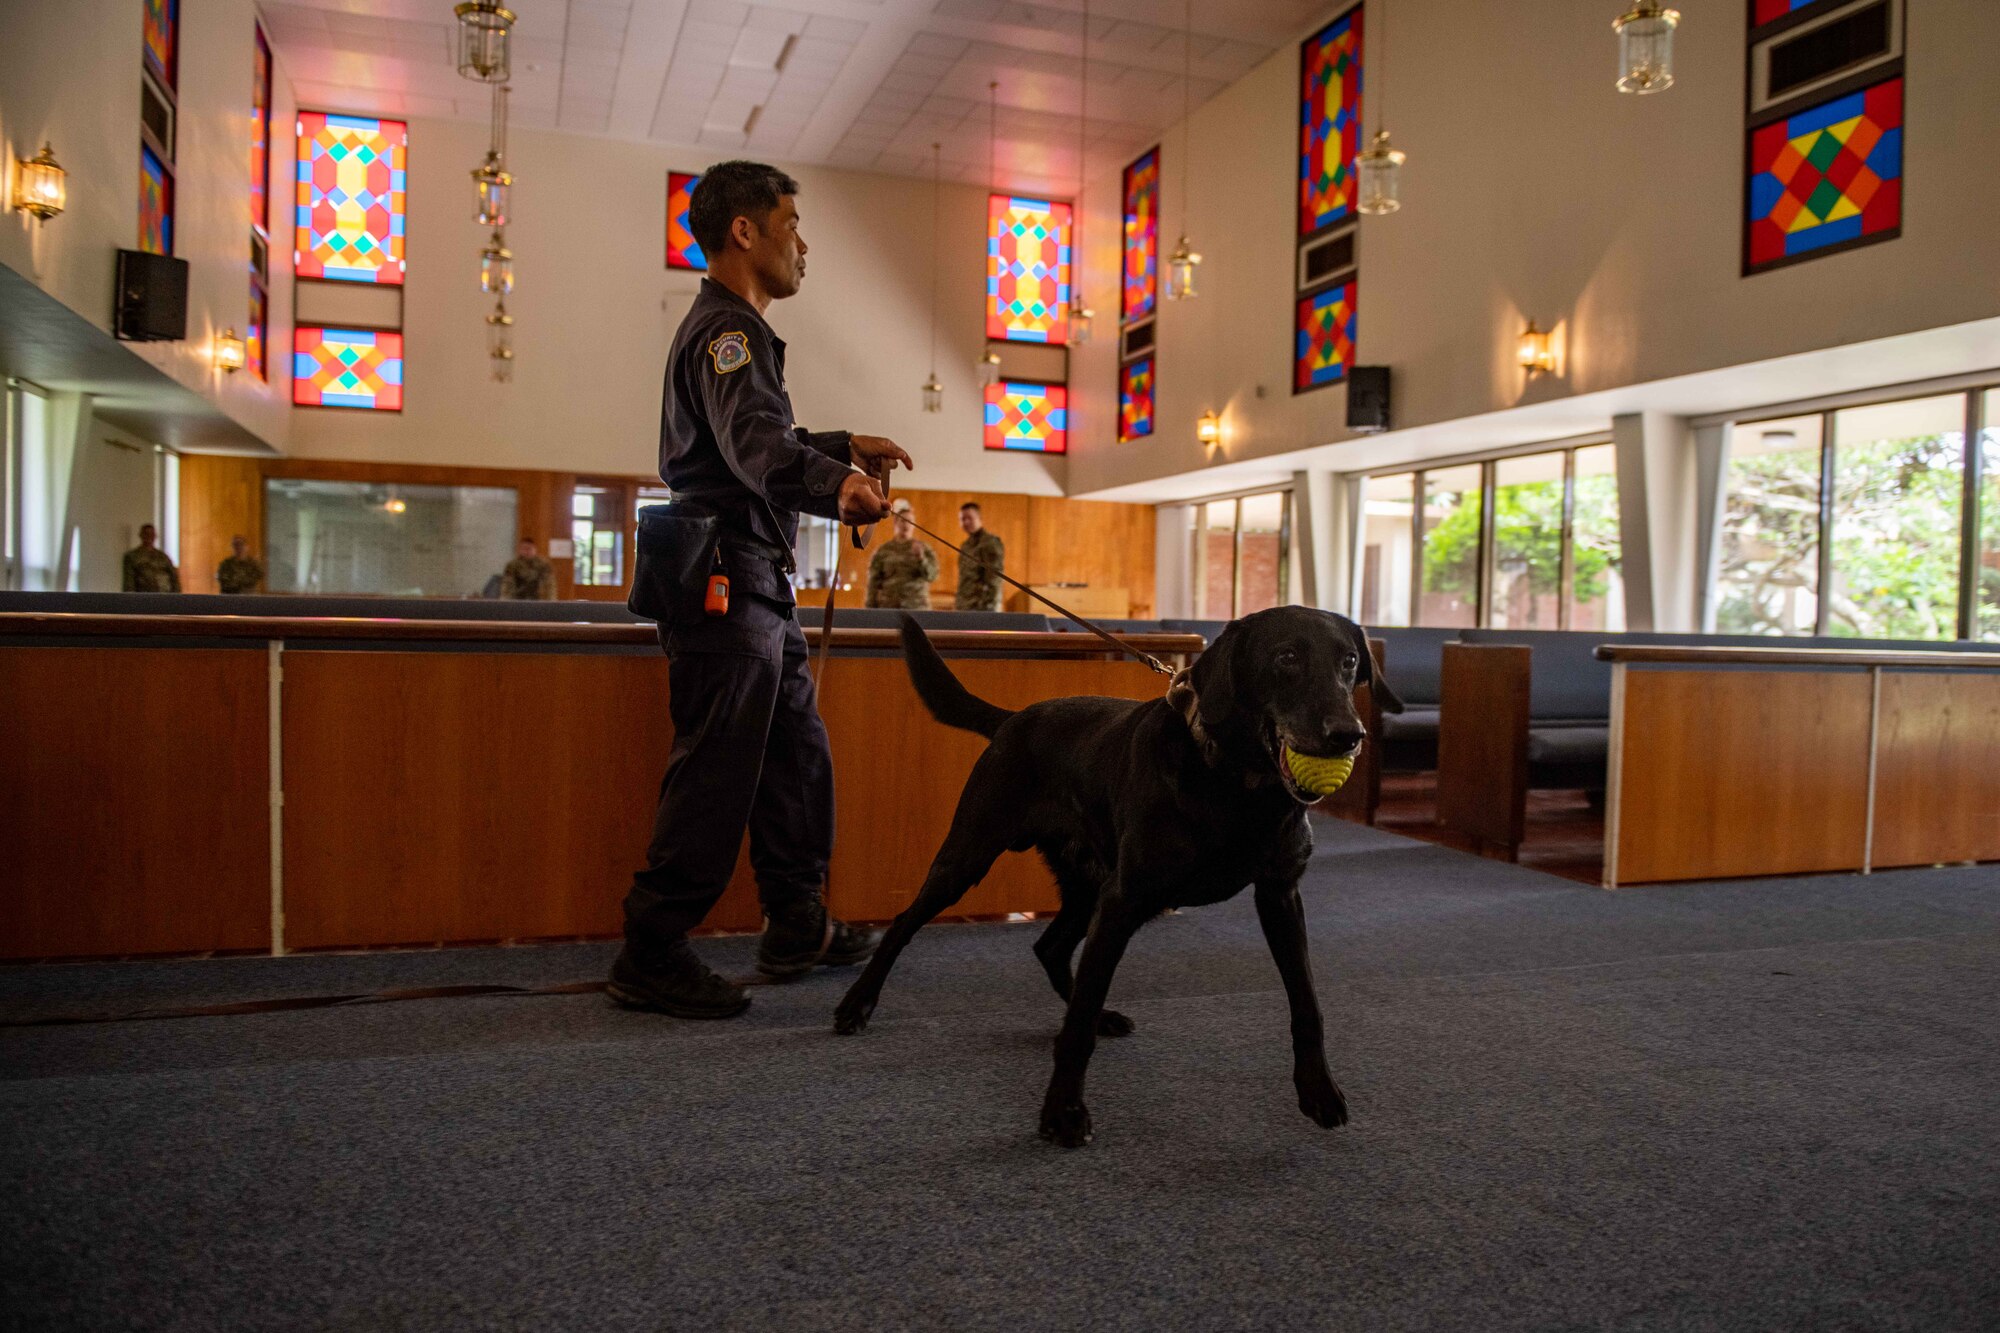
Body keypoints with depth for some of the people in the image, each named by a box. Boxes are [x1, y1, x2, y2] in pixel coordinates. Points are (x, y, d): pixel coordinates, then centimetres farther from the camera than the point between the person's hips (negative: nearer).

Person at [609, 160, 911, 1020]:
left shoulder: (733, 329, 23)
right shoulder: (726, 328, -12)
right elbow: (755, 447, -31)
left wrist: (844, 447, 39)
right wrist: (834, 486, -46)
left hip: (758, 592, 11)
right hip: (726, 584, -11)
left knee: (796, 753, 15)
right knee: (716, 772, -8)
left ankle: (797, 926, 26)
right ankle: (651, 956, 1)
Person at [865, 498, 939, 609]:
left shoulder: (924, 549, 8)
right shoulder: (883, 550, 7)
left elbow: (932, 575, -2)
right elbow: (874, 582, 5)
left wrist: (921, 558, -20)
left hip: (917, 609, 0)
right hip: (888, 608, 0)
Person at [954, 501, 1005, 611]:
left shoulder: (990, 543, -7)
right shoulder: (966, 545, 19)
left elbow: (993, 580, -13)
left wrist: (988, 607, -18)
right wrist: (957, 602, 17)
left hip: (982, 608, -8)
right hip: (963, 608, 8)